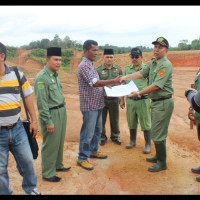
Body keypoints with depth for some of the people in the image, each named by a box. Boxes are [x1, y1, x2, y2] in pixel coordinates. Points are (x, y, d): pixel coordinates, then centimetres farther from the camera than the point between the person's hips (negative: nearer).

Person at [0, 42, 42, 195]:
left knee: (27, 160, 16)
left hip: (17, 128, 3)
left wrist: (34, 120, 7)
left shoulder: (17, 74, -1)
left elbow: (28, 96, 6)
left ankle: (30, 188, 41)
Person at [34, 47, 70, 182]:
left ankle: (58, 165, 39)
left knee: (60, 142, 20)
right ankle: (48, 173, 19)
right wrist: (48, 122, -19)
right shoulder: (42, 77, -18)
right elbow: (42, 102, -19)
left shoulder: (54, 75, 9)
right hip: (51, 114, -9)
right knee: (50, 144, 3)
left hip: (62, 112, 9)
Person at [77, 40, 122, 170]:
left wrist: (105, 85, 8)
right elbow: (95, 83, -28)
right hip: (90, 105, -10)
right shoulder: (84, 66, -18)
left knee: (97, 130, 20)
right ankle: (82, 158, 12)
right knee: (88, 132, -1)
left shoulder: (91, 64, 14)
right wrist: (113, 81, -36)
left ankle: (93, 151, 37)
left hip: (97, 104, 10)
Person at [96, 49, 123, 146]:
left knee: (114, 119, 12)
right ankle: (102, 137, 26)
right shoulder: (98, 70, -3)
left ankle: (115, 136, 30)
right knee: (101, 119, 9)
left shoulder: (118, 69, 5)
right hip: (102, 98, -2)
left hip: (114, 98, 2)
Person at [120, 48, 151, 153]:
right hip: (130, 100, 4)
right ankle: (132, 141, 33)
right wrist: (122, 100, 11)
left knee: (146, 124, 3)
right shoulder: (127, 69, 8)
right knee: (131, 123, 15)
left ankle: (148, 144, 17)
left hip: (143, 100, -4)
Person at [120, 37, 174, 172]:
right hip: (155, 101, 9)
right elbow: (142, 73, 17)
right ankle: (159, 156, 36)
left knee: (158, 134, -3)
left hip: (163, 102, -9)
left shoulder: (166, 65, -18)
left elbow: (156, 85, -24)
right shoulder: (153, 62, 11)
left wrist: (139, 93, -22)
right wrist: (126, 77, 8)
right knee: (158, 132, 20)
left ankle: (162, 163, 12)